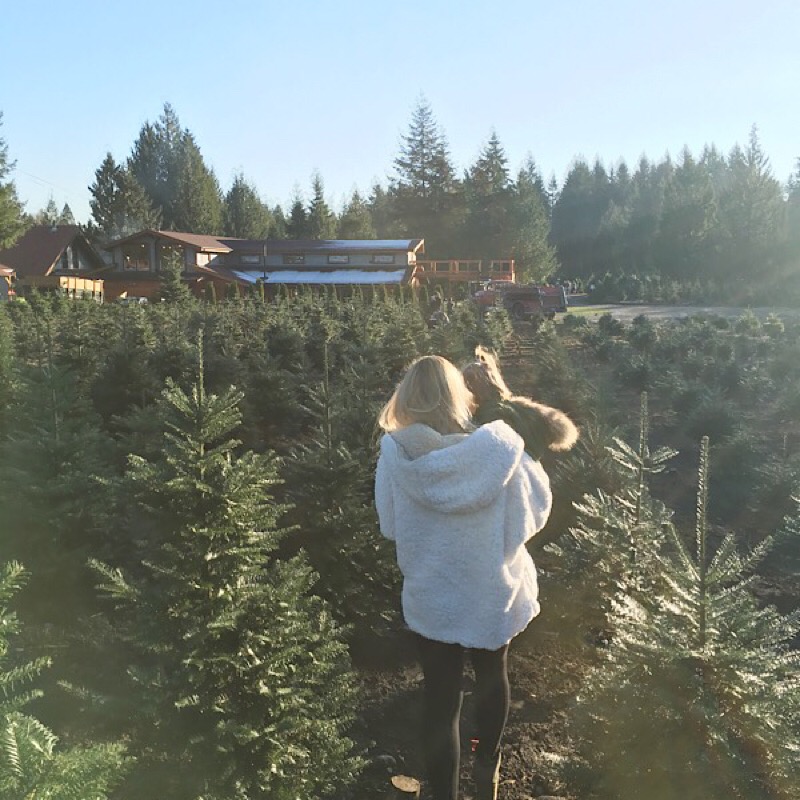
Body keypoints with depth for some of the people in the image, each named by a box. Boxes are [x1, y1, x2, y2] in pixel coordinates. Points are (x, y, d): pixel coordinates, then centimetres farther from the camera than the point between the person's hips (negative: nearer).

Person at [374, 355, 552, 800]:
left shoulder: (395, 454, -18)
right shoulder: (498, 447, -20)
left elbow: (390, 526, -5)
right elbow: (534, 513, -7)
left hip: (430, 600, -1)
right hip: (492, 595, 2)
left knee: (441, 701, 14)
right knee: (492, 677, 27)